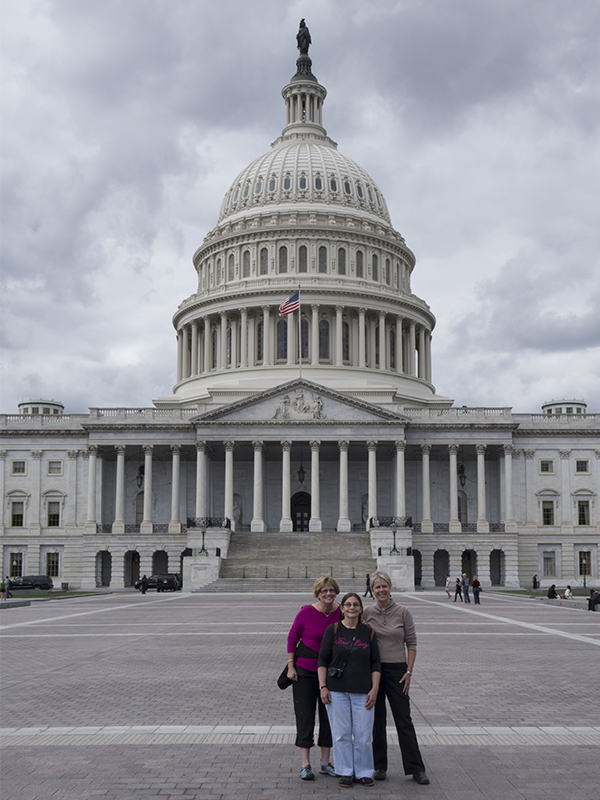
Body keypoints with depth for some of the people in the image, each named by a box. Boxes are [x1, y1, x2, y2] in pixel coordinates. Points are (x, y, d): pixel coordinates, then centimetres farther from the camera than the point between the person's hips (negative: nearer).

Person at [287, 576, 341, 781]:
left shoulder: (342, 613, -5)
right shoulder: (306, 612, -13)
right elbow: (292, 637, -4)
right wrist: (290, 666, -6)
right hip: (305, 670, -3)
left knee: (328, 716, 9)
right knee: (305, 715, 2)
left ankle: (325, 763, 21)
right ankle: (305, 764, 10)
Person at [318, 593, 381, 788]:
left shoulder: (368, 632, 6)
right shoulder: (333, 630, 2)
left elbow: (376, 663, 8)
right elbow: (322, 659, 2)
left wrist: (374, 689, -1)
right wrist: (322, 687, -5)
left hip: (362, 691, 1)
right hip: (337, 691, -1)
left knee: (363, 735, 1)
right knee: (341, 733, 2)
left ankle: (364, 772, 17)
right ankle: (345, 772, 16)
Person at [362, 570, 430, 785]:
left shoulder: (403, 612, -4)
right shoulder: (367, 613, 1)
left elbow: (411, 643, -1)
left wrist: (409, 671, -6)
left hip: (396, 669, -2)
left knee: (404, 719, 0)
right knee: (377, 718, 8)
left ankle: (416, 768, 6)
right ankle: (379, 766, 18)